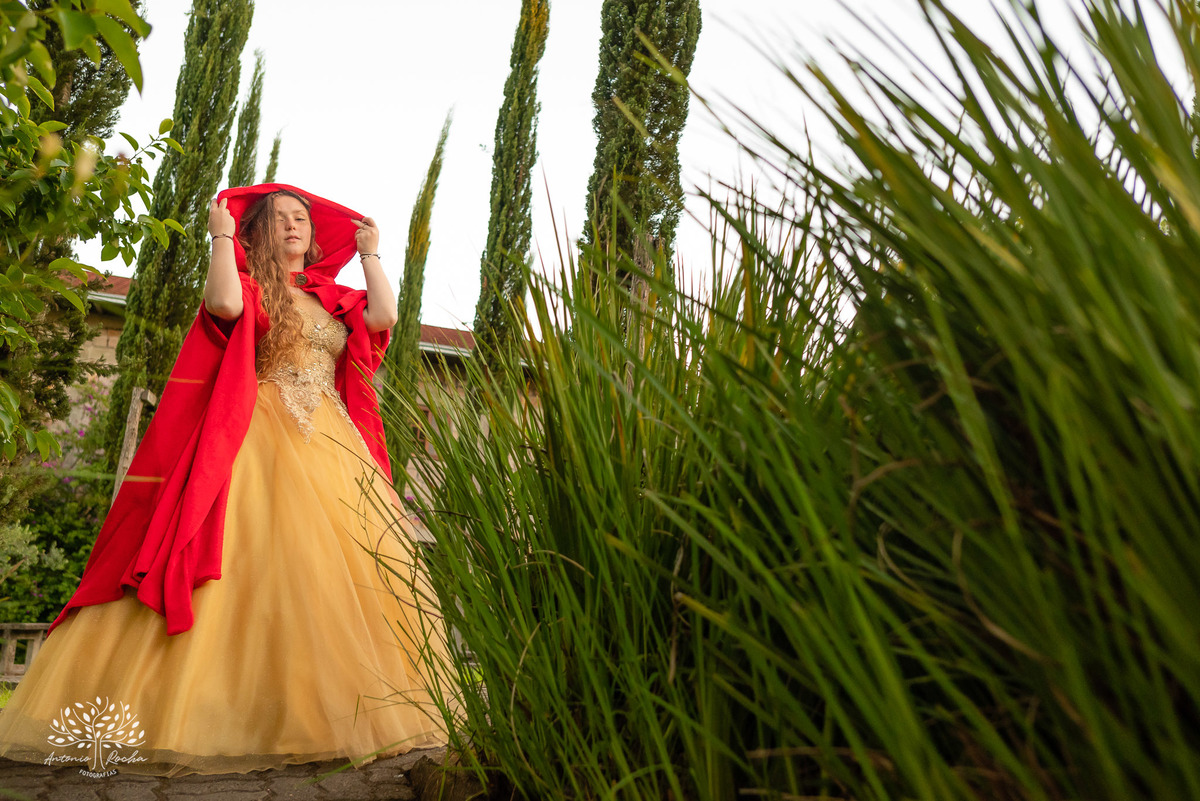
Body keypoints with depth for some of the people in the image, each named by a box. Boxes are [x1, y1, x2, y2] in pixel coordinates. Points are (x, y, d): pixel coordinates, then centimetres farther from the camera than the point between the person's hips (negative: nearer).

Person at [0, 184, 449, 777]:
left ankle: (320, 709, 5)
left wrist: (370, 254, 16)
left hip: (333, 445, 5)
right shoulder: (247, 283, 9)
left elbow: (385, 314, 6)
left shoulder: (332, 298, 22)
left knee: (344, 564, -1)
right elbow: (224, 304, -15)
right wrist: (222, 237, -2)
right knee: (253, 560, -13)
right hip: (262, 439, -5)